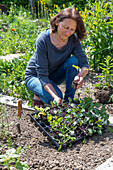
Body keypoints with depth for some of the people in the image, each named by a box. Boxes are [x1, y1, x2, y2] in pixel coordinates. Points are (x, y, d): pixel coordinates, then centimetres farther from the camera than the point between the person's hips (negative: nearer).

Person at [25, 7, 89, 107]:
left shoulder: (74, 39, -17)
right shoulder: (43, 40, -30)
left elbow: (84, 64, -20)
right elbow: (42, 75, -31)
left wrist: (81, 75, -45)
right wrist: (55, 96, -44)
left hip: (55, 75, 5)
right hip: (35, 76, -4)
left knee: (73, 61, -25)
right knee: (55, 100, -31)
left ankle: (69, 100, -15)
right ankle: (38, 95, 4)